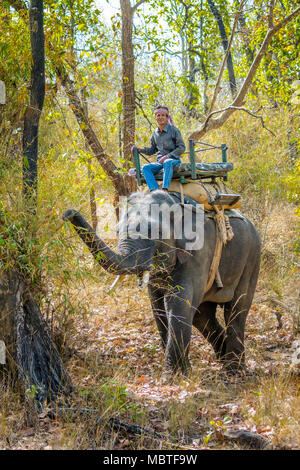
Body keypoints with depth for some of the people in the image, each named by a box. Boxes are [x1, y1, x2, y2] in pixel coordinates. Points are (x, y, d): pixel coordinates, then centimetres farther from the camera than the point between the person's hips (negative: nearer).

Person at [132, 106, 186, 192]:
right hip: (160, 161, 5)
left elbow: (182, 147, -5)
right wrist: (140, 149, 7)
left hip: (174, 160, -5)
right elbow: (152, 150, 25)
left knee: (167, 163, -40)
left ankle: (165, 190, -51)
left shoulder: (173, 130, -1)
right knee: (145, 168, -23)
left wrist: (167, 156, -14)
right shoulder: (155, 134, 14)